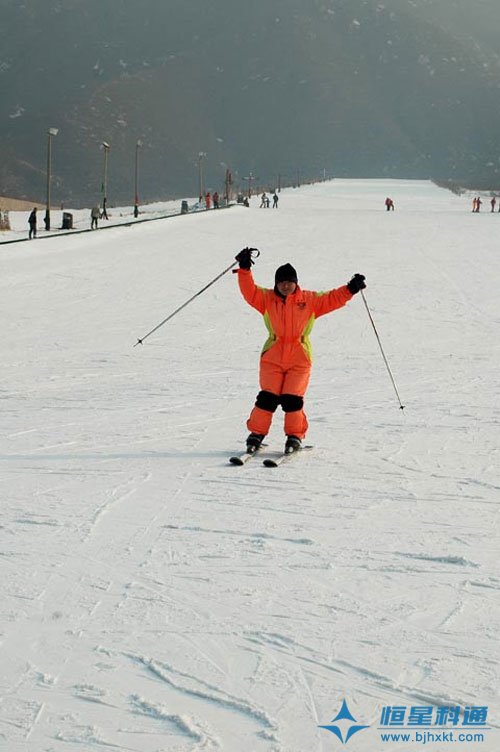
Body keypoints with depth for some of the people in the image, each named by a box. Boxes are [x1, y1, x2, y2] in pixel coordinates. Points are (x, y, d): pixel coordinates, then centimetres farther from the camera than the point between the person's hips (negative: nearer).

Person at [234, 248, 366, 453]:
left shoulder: (310, 300, 7)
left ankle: (295, 436, 9)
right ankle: (256, 434, 6)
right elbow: (249, 291, -4)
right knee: (268, 397, -5)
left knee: (292, 399, -6)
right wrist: (245, 269, -16)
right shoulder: (267, 298, 6)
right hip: (272, 357, 0)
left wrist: (350, 289, -7)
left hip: (299, 359, 0)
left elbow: (332, 299, 5)